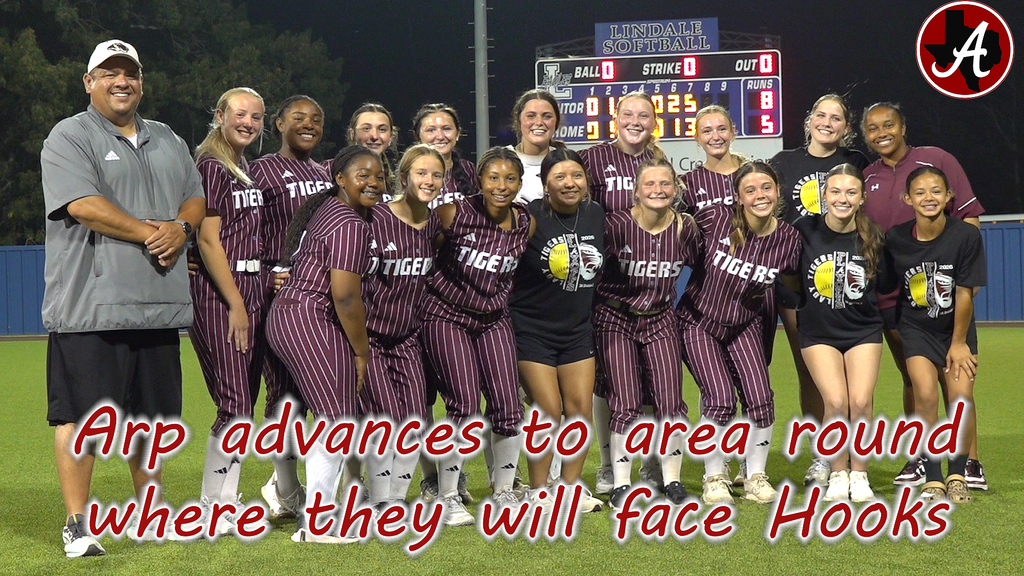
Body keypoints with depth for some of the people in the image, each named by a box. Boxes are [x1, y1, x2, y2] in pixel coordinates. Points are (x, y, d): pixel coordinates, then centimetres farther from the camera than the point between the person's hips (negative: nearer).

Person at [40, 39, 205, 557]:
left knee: (151, 415, 11)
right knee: (80, 415, -7)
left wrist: (181, 227, -5)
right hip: (90, 306, -6)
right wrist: (151, 233, -13)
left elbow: (196, 198, 18)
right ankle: (77, 524, -1)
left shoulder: (167, 140, 21)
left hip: (159, 303, 6)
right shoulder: (69, 138, -1)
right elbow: (84, 205, -14)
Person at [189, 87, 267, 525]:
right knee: (235, 405, -10)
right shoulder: (210, 166, -8)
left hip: (250, 290, 9)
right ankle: (216, 509, -3)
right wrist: (235, 304, -15)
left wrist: (250, 300, 13)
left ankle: (223, 501, 15)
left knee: (243, 405, 8)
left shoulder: (247, 170, 18)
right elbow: (208, 240, -14)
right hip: (217, 292, -9)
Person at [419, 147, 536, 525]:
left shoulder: (526, 224, -3)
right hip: (447, 316, -4)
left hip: (494, 319, 4)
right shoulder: (456, 214, -17)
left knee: (508, 406, -3)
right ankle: (448, 497, 4)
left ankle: (504, 493, 16)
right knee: (464, 406, -11)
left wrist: (498, 299, 10)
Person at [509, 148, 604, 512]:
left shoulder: (597, 216, 2)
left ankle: (571, 486, 16)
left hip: (578, 329, 5)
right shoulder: (530, 218, -15)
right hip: (532, 329, -5)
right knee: (548, 410, -7)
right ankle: (538, 491, 6)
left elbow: (603, 267, 17)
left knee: (581, 408, 3)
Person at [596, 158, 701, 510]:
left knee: (670, 400, -4)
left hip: (660, 319, 3)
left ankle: (672, 479, 12)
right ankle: (620, 484, 5)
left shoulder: (686, 228, -6)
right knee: (626, 404, -7)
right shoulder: (617, 225, -18)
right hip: (616, 319, -3)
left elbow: (697, 267, 11)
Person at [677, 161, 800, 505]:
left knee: (760, 398, -11)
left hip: (744, 326, 3)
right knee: (721, 399, -16)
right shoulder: (715, 219, -19)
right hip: (699, 322, -3)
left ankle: (756, 477, 10)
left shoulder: (788, 239, -9)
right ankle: (714, 478, 5)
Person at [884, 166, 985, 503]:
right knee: (926, 394, -19)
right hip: (916, 327, 0)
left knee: (961, 395, -17)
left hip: (957, 327, 0)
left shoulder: (966, 235, -16)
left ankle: (957, 475, 1)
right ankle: (932, 480, -9)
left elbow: (965, 294, -11)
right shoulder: (895, 238, -13)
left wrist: (958, 344, -7)